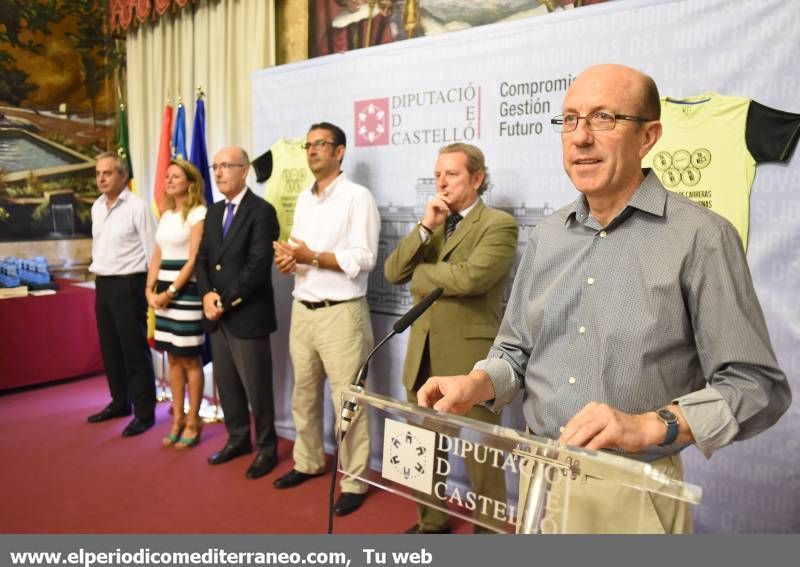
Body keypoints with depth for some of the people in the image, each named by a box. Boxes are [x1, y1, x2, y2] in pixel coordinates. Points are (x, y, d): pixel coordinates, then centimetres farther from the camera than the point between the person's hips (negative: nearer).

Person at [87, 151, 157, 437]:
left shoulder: (137, 207, -12)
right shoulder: (97, 207, 10)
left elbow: (152, 251, -12)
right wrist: (97, 272, 17)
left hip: (127, 285, -8)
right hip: (102, 284, 8)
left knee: (135, 350, -1)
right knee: (110, 348, 16)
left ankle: (145, 412, 10)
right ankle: (120, 402, 31)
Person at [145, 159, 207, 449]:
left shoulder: (198, 214, -7)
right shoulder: (166, 215, 16)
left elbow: (193, 260, -12)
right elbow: (157, 257, 14)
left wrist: (171, 292, -14)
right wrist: (150, 290, 1)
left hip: (185, 291, -7)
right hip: (164, 292, 7)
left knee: (190, 360, 0)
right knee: (173, 358, 11)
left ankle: (193, 422, 11)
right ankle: (177, 419, 20)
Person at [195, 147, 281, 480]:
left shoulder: (261, 211, -10)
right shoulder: (213, 212, 14)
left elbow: (258, 266, -17)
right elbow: (202, 258, 12)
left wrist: (226, 301, -14)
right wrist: (207, 294, -5)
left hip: (247, 315, -7)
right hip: (217, 314, 7)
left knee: (256, 387, 3)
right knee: (225, 384, 16)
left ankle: (266, 448, 19)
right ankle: (238, 439, 33)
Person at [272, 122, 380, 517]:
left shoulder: (357, 197, -8)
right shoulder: (303, 199, 15)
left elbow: (364, 258, -15)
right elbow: (298, 248, 16)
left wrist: (312, 256, -19)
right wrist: (287, 257, -6)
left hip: (341, 312, -7)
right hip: (302, 309, 7)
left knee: (347, 400, 0)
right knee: (304, 395, 17)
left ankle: (355, 481, 14)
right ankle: (308, 462, 35)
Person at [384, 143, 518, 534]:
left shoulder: (499, 224, -9)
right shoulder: (432, 225, 13)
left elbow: (470, 277, -25)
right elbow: (392, 272, 2)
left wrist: (420, 273, -8)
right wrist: (426, 227, -9)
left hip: (469, 356, -7)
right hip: (423, 354, 7)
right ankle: (432, 522, 41)